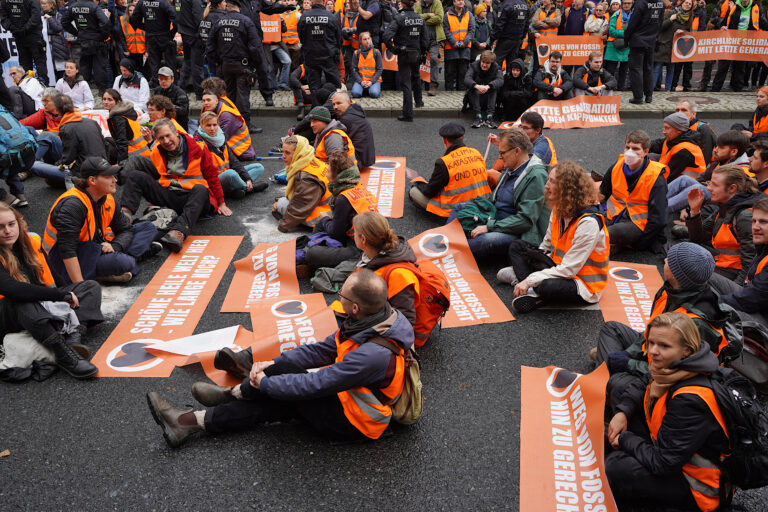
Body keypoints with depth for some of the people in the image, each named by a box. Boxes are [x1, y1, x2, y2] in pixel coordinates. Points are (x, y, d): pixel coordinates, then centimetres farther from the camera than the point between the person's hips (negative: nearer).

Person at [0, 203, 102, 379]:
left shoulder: (32, 241, 3)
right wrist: (62, 295, -31)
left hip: (41, 306, 7)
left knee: (91, 287, -4)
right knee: (22, 301, -39)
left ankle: (72, 337, -32)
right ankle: (63, 354, -49)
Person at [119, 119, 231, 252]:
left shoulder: (198, 148, -3)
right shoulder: (156, 152, 8)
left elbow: (212, 176, 3)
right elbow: (154, 176, 23)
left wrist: (221, 203, 4)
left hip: (193, 197, -4)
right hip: (168, 195, 4)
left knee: (201, 189, -41)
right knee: (135, 176, -10)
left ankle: (178, 233, -61)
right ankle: (125, 214, -34)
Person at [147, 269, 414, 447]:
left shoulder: (374, 354, -35)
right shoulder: (371, 321, -6)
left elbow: (314, 385, -29)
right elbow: (323, 349, 3)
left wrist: (264, 382, -16)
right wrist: (273, 363, -4)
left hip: (351, 422, -8)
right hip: (347, 393, 8)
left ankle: (231, 393, 8)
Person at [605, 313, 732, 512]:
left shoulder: (690, 400, -34)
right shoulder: (673, 369, -9)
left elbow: (662, 463, -29)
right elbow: (643, 385, 15)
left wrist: (625, 439, -13)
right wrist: (622, 412, -3)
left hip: (701, 485, -9)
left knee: (617, 468, -24)